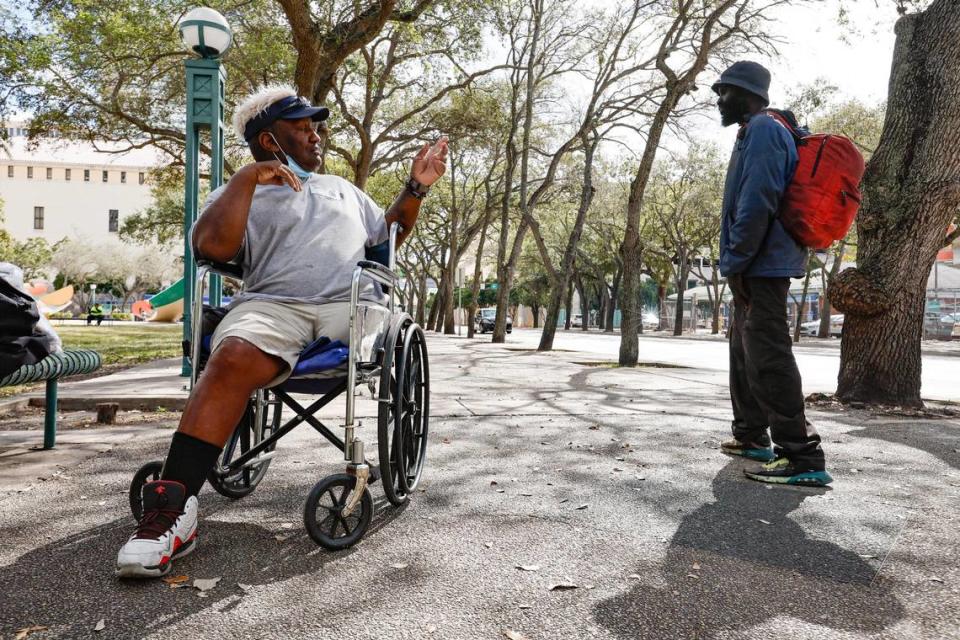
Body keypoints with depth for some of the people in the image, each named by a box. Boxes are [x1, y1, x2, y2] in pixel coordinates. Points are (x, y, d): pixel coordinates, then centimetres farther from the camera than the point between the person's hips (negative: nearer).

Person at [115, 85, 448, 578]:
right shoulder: (239, 195, 20)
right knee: (233, 359, -34)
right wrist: (248, 178, -2)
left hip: (349, 305, 4)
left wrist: (415, 188, 21)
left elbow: (388, 235, 34)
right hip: (273, 305, -4)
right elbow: (211, 246, 0)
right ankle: (173, 509, -36)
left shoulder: (342, 189, 34)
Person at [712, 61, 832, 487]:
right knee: (745, 351, 16)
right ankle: (751, 436, 26)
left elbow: (757, 201, -21)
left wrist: (734, 260, -19)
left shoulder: (763, 129, -10)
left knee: (767, 356, -13)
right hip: (758, 265, 11)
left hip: (761, 264, -11)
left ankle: (803, 457, -12)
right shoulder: (756, 133, 22)